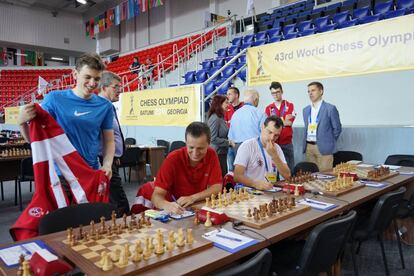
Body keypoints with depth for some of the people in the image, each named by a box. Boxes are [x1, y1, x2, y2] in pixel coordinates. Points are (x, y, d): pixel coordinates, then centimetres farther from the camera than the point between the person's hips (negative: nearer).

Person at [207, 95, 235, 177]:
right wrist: (229, 142, -15)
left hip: (222, 152, 9)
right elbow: (213, 139, -20)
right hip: (217, 154, -9)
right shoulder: (215, 119, -16)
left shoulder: (220, 117, 13)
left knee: (224, 176, 14)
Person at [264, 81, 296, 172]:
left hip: (287, 143, 0)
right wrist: (284, 120, -7)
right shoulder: (268, 108, 7)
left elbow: (290, 123, -7)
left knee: (289, 168, 4)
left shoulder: (290, 106, 5)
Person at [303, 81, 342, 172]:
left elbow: (337, 128, 1)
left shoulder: (330, 108, -4)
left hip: (323, 148, -5)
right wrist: (307, 143, 14)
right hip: (308, 147, 5)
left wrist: (328, 142, 4)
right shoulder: (306, 110, 13)